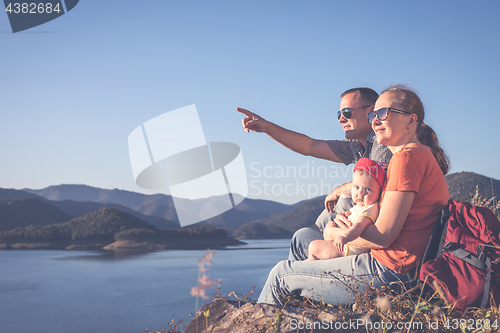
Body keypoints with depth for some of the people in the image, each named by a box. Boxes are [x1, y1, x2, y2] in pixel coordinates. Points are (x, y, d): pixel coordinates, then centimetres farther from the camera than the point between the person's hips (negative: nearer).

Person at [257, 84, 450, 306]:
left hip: (389, 271, -11)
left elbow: (382, 236, -20)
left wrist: (334, 233, -3)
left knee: (282, 275, 0)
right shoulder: (421, 155, 16)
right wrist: (350, 221, 4)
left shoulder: (408, 157, -16)